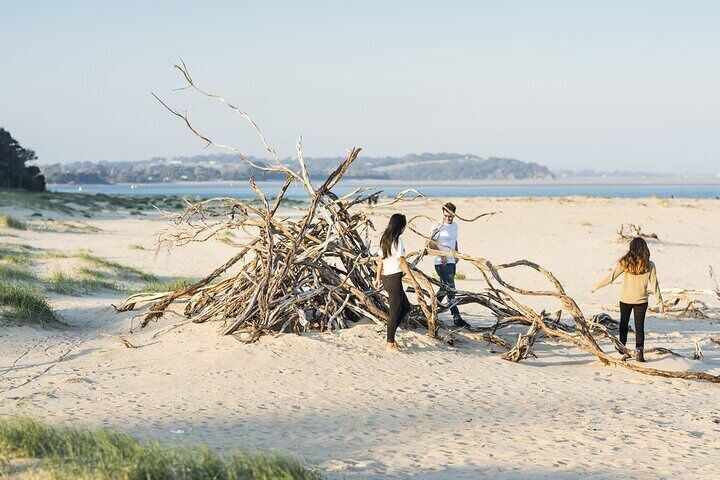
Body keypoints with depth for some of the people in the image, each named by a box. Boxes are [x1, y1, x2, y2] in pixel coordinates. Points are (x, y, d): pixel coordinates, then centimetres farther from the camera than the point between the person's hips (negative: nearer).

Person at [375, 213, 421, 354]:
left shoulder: (385, 239, 10)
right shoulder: (397, 240, -15)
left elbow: (380, 259, 15)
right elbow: (401, 261, -18)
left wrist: (378, 277, 22)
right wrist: (413, 280, -16)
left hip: (386, 277, 9)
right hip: (394, 278, -9)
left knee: (406, 307, 16)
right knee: (395, 312, -1)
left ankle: (391, 335, 14)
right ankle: (390, 344, 5)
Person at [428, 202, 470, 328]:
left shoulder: (455, 225, 12)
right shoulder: (438, 226, -11)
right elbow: (431, 243, -11)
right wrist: (441, 255, -17)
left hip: (452, 261, 8)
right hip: (442, 263, -8)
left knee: (445, 288, 14)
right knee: (450, 289, -9)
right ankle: (456, 318, -8)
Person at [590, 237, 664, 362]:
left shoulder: (625, 262, -9)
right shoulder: (649, 265, -7)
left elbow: (611, 277, -8)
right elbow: (654, 285, -3)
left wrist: (596, 287, 2)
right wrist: (660, 301, 6)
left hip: (625, 299, 0)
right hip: (641, 300, 0)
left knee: (623, 324, 18)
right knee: (639, 327, 7)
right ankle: (639, 350, -11)